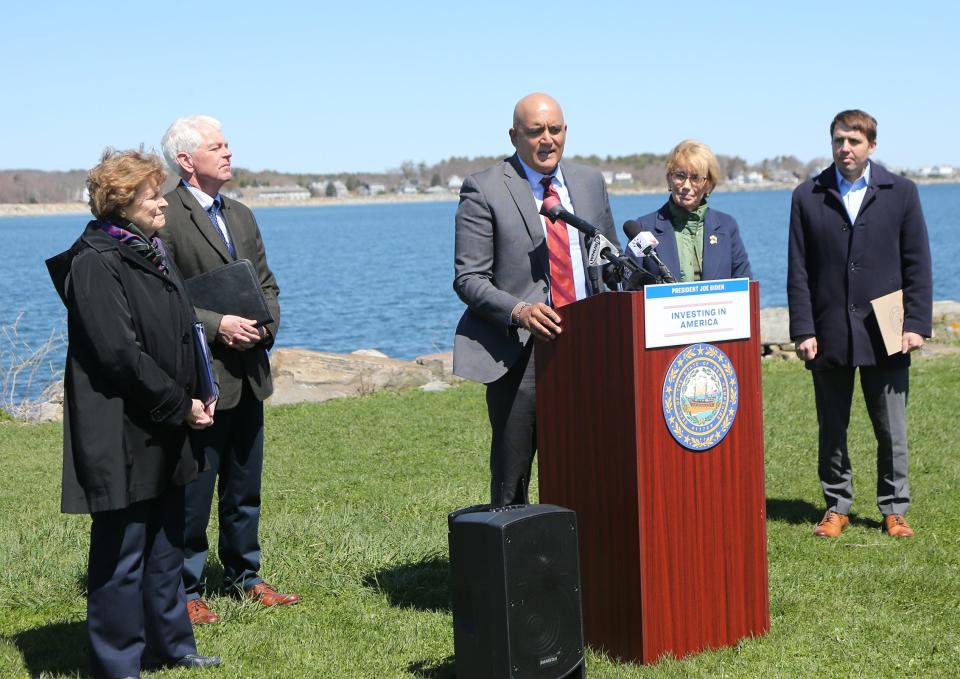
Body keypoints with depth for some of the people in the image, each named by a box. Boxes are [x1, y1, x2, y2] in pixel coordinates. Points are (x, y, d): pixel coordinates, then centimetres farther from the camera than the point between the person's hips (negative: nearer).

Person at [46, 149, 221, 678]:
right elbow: (119, 352, -22)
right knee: (122, 551, 1)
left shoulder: (151, 252, 12)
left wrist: (195, 396, 4)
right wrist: (180, 405, -15)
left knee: (165, 542, 18)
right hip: (121, 435, -9)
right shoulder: (95, 264, -16)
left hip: (164, 433, 9)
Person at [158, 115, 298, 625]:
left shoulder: (241, 216, 15)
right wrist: (215, 325, -21)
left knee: (245, 490, 17)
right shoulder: (165, 218, -11)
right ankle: (186, 590, 13)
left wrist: (266, 323, -1)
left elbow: (266, 282, 19)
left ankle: (244, 577, 30)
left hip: (247, 376, 8)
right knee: (193, 494, 1)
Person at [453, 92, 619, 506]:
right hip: (518, 350, -4)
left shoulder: (590, 182, 13)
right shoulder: (484, 190, -3)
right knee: (511, 479, 0)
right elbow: (468, 279, -5)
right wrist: (519, 311, -22)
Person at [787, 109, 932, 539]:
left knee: (892, 432, 5)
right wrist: (803, 330, -4)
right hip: (829, 336, 1)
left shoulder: (900, 192, 5)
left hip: (885, 335, 0)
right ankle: (837, 507, 21)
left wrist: (916, 324, -4)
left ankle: (894, 510, 17)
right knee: (831, 430, 8)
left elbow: (917, 265, 5)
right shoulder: (808, 196, 5)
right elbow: (799, 271, 3)